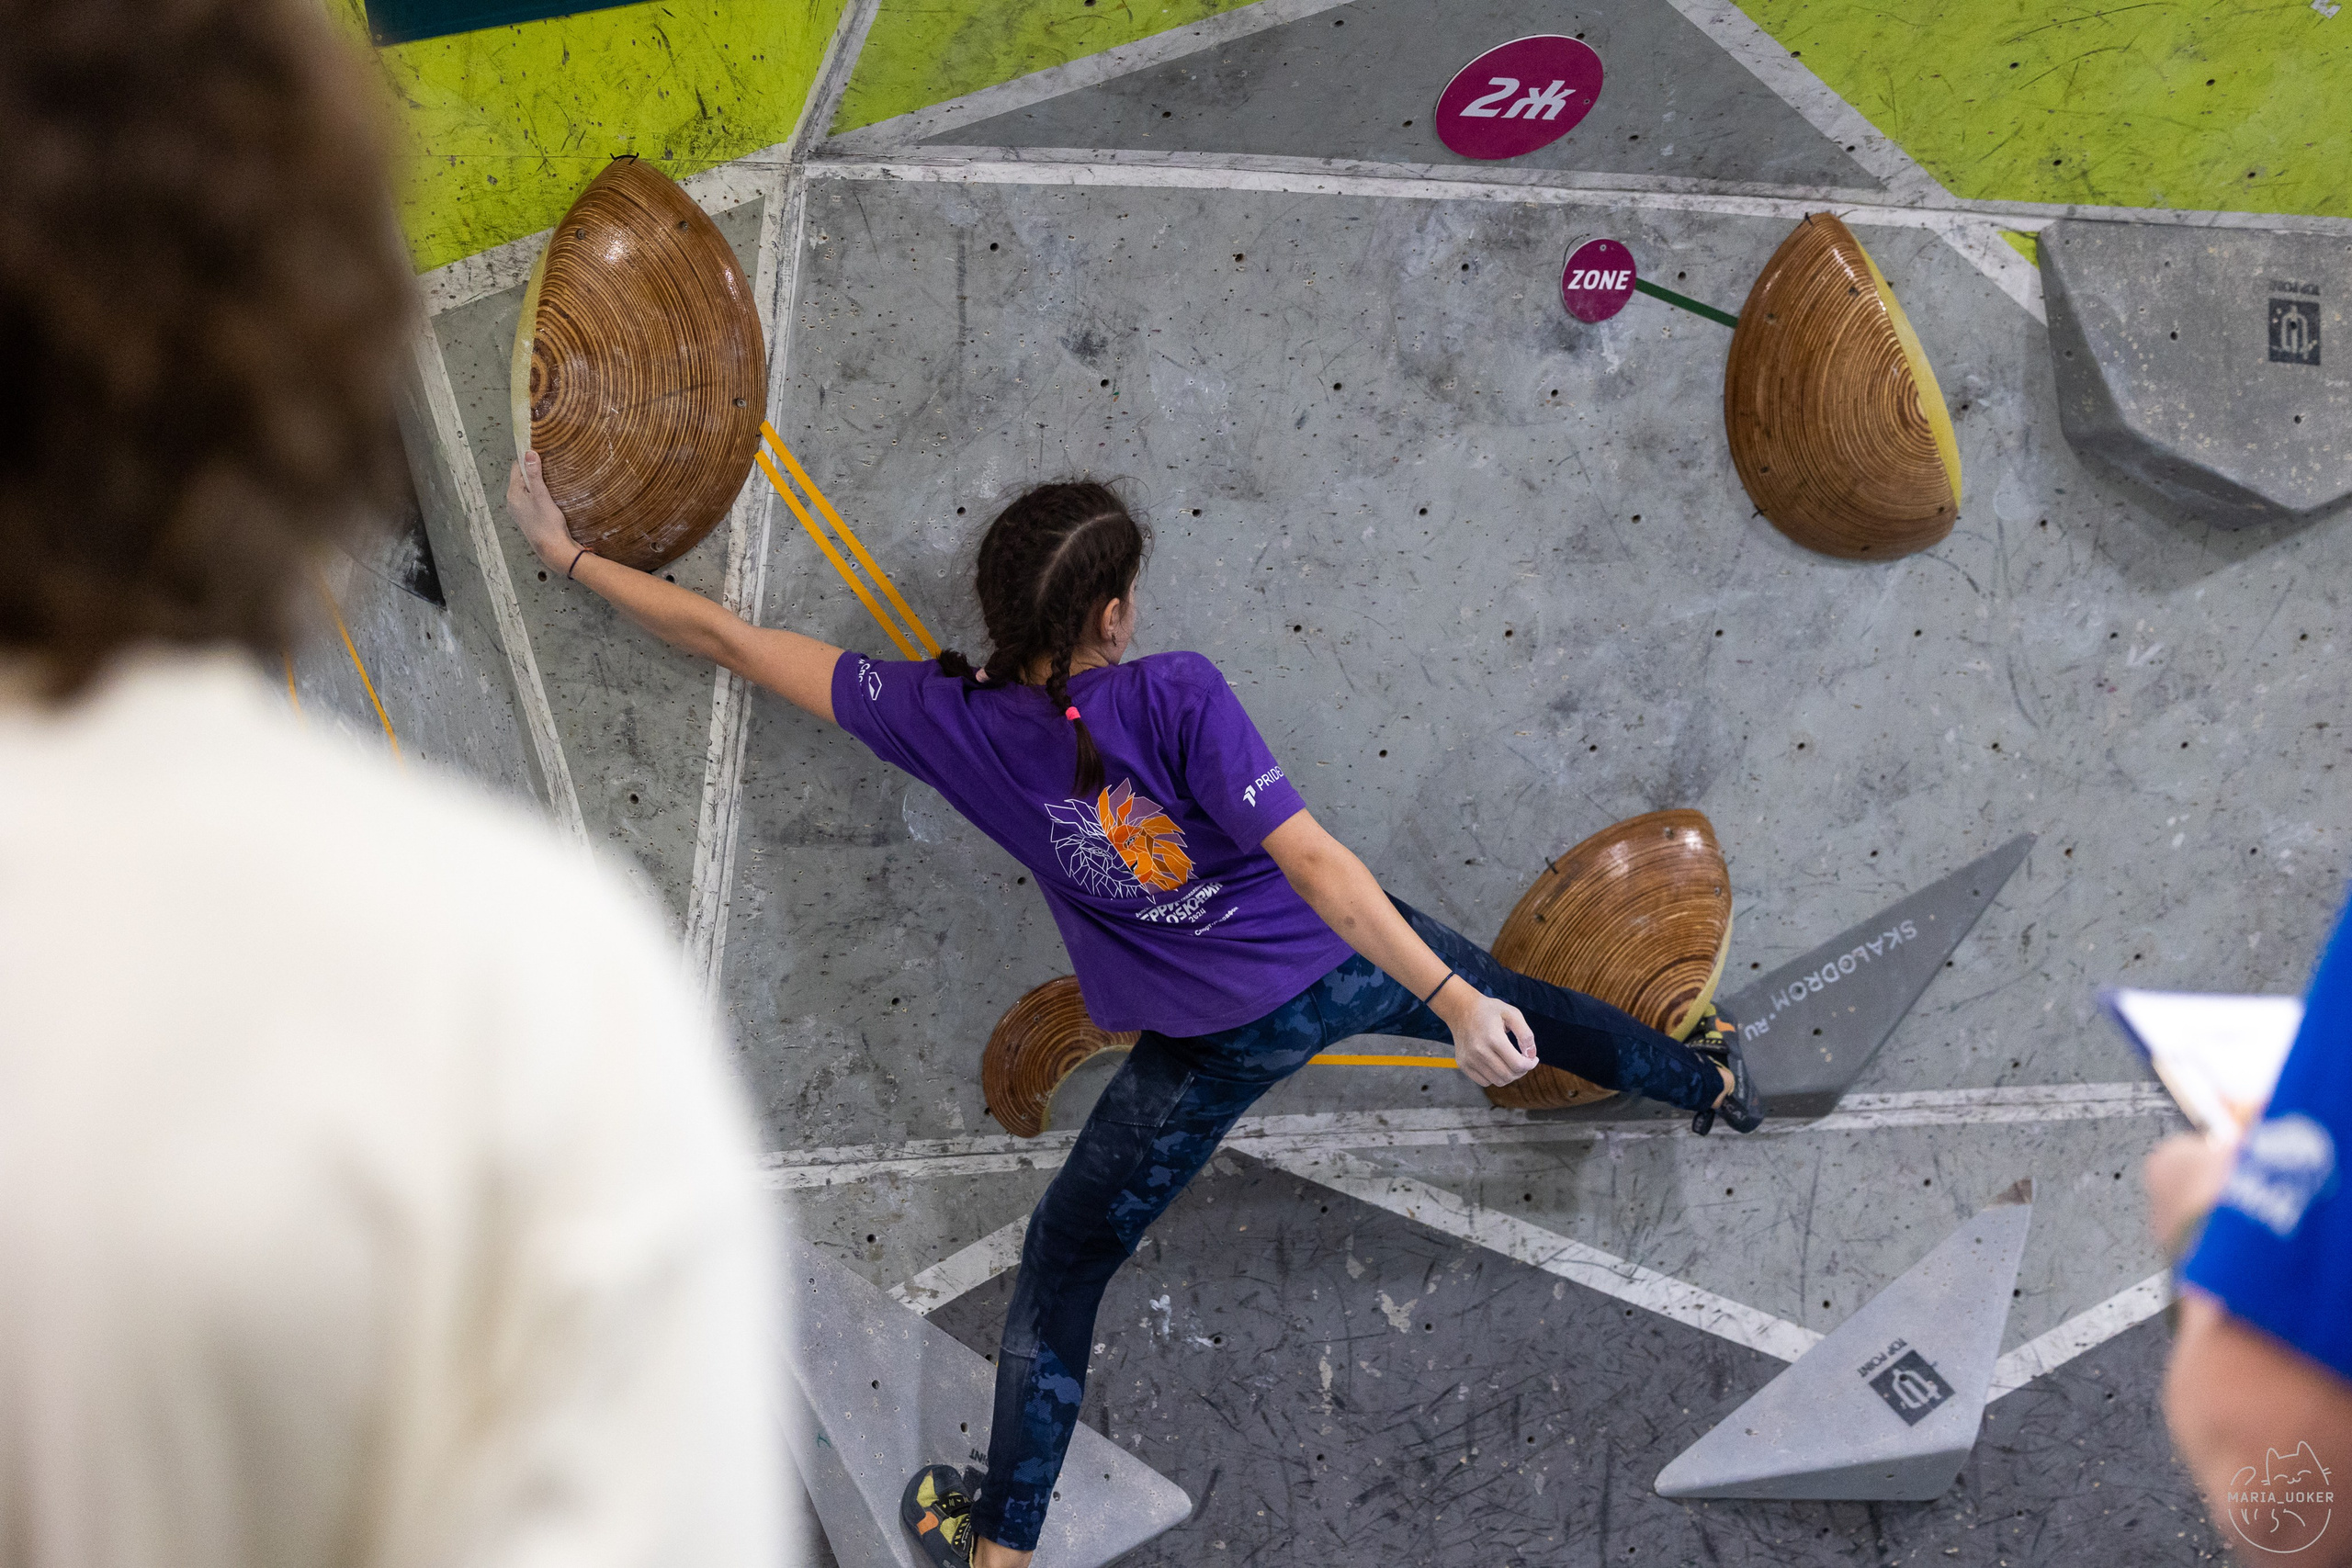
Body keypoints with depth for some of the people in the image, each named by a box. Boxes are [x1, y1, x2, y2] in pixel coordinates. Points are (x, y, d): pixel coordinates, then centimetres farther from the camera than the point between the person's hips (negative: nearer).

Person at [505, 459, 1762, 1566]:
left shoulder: (950, 723, -16)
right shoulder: (1178, 697, -21)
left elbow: (732, 641, -9)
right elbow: (1308, 857, -28)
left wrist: (567, 552, 2)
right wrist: (1453, 1002, -30)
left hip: (1214, 1042, 0)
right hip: (1342, 961, 1)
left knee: (1062, 1265, 16)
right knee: (1511, 1004, 32)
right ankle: (1710, 1083, 57)